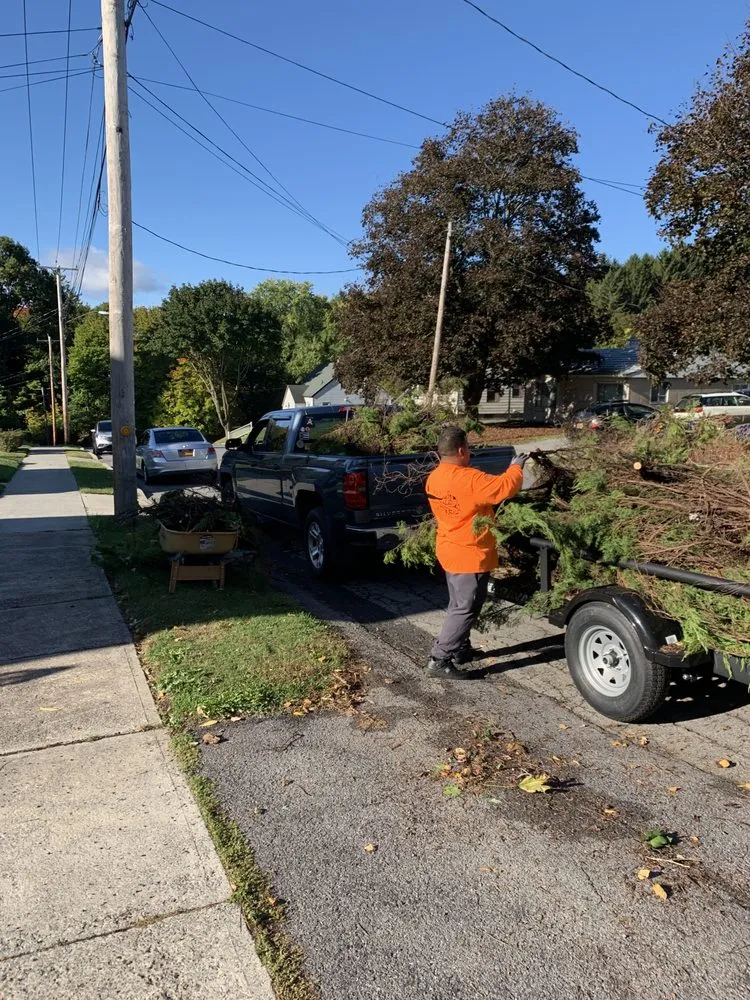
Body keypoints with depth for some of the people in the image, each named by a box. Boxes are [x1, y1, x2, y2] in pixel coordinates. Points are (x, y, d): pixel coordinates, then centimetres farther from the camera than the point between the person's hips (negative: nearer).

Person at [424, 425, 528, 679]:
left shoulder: (434, 478, 3)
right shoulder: (468, 479, -24)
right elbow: (506, 487, -22)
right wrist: (516, 467, -4)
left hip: (450, 550, 9)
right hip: (470, 554, -9)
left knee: (458, 606, 21)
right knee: (466, 610, -2)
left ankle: (461, 650, 33)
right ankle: (438, 660, -1)